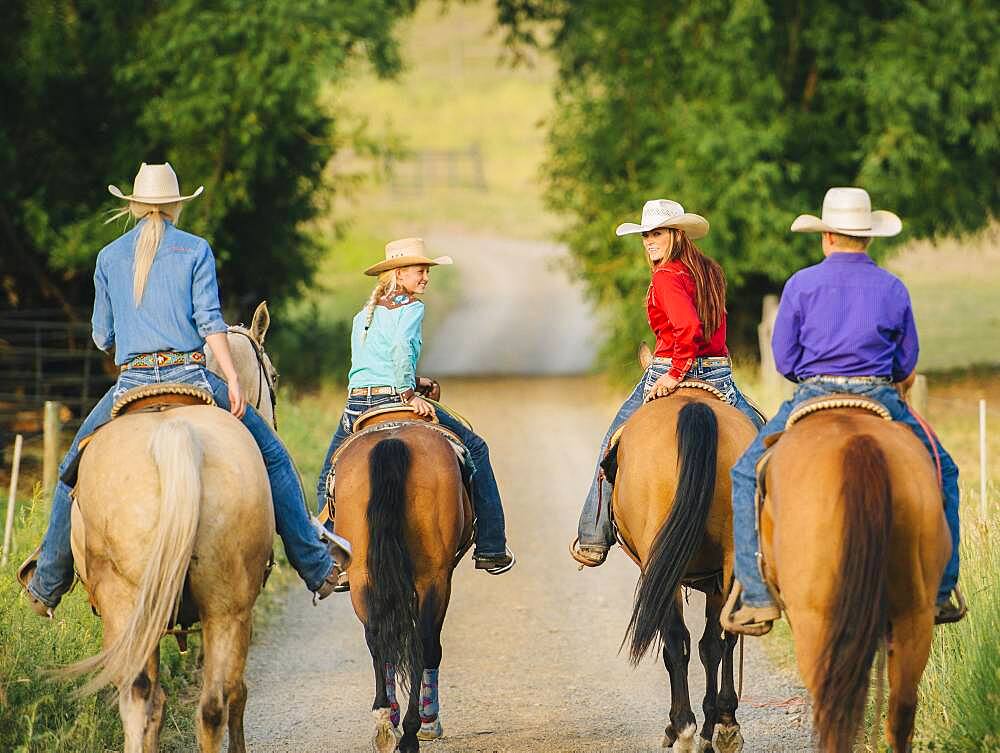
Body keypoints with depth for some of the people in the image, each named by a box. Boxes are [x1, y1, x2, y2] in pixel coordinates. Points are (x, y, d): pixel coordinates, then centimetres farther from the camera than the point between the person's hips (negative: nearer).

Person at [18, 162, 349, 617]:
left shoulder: (110, 257, 11)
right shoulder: (195, 250, 5)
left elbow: (101, 337, 17)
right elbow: (210, 320, -6)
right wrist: (233, 382, -9)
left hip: (130, 384, 2)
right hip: (190, 376, -2)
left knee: (74, 469, 20)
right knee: (273, 457, 10)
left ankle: (47, 583, 21)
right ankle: (316, 567, 4)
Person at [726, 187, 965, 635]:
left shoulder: (801, 285, 0)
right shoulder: (893, 289, 5)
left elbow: (784, 361, 2)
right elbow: (906, 365, 10)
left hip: (813, 397, -1)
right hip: (881, 403, 1)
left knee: (747, 476, 13)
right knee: (941, 474, 22)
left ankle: (758, 597, 2)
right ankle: (939, 592, 16)